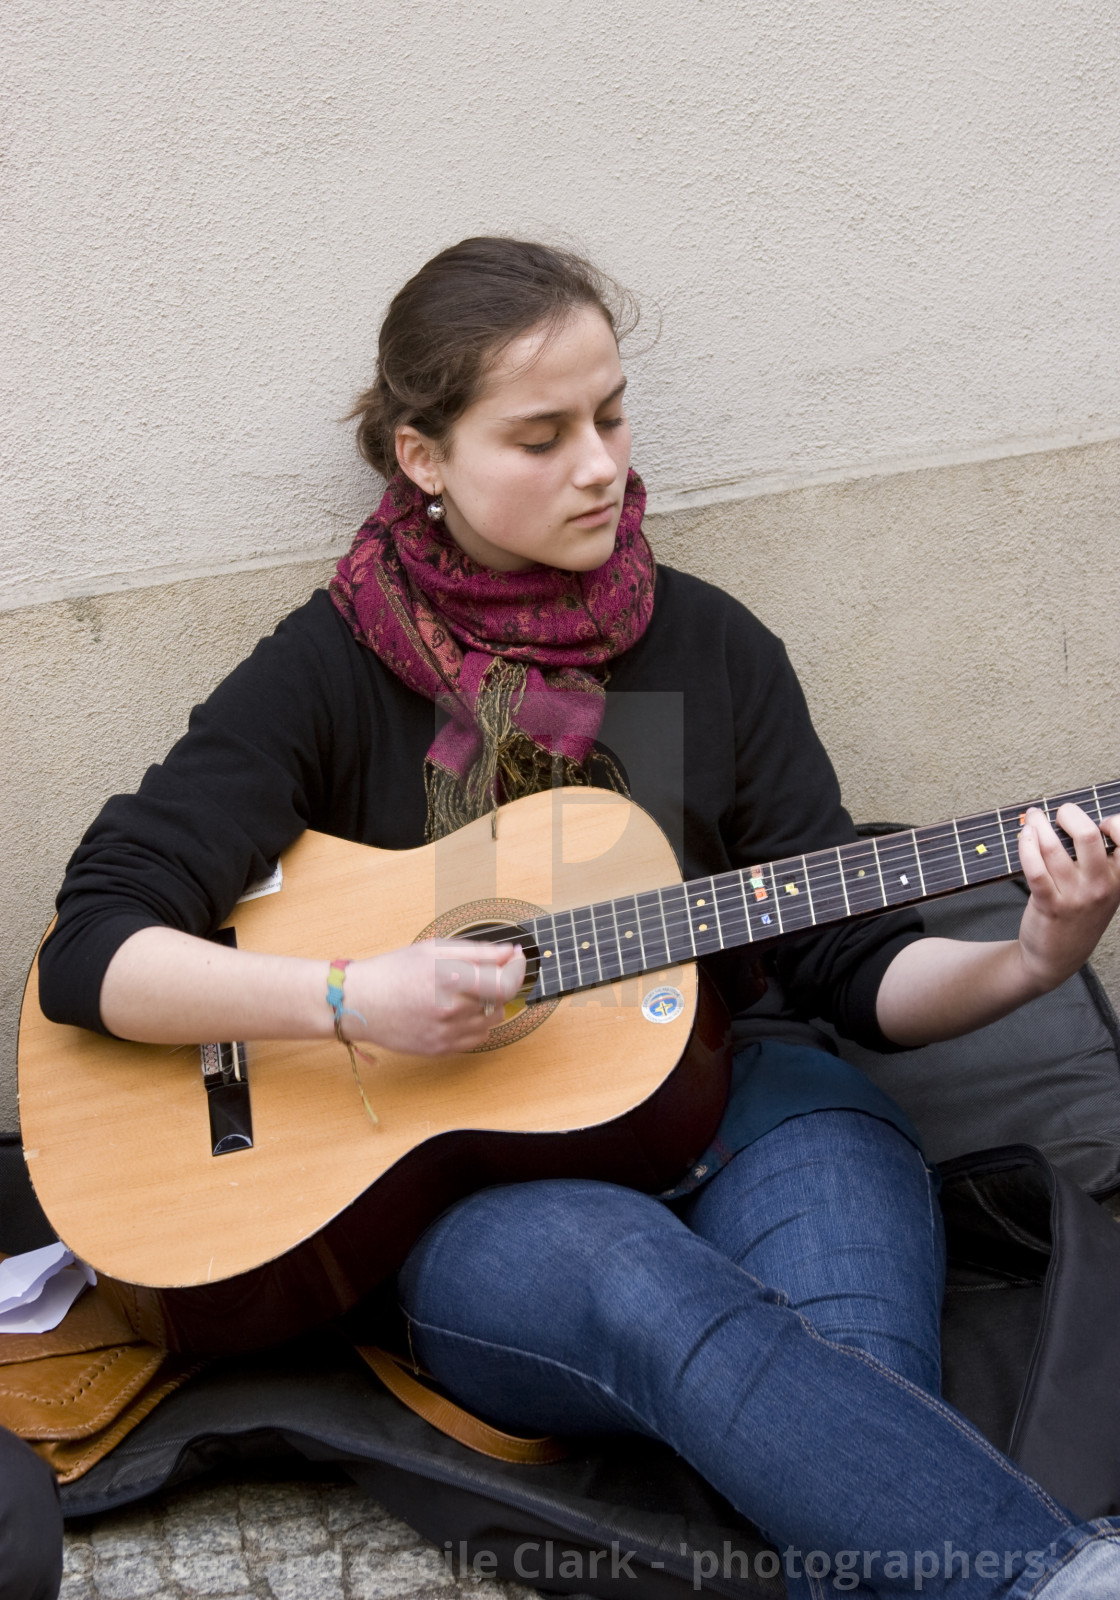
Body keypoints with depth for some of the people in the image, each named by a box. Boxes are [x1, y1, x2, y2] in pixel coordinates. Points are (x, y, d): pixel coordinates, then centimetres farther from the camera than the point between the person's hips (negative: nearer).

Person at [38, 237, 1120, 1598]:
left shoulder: (709, 645, 9)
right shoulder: (333, 669, 1)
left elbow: (845, 963, 7)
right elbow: (89, 952, -6)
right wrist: (354, 1001, -21)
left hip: (720, 1096, 3)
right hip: (458, 1185, -2)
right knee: (633, 1276, -37)